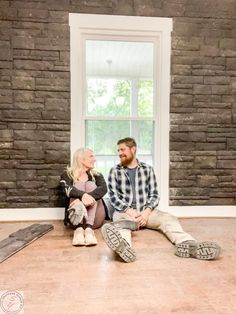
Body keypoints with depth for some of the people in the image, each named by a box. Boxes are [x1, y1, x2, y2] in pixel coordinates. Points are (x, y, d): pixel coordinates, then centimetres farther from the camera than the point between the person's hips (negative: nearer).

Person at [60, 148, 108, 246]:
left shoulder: (97, 175, 14)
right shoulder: (67, 175, 9)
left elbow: (103, 189, -10)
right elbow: (67, 189, -15)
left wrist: (89, 197, -31)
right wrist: (83, 195, -37)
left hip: (95, 219, 1)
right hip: (76, 218, -1)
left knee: (91, 185, -16)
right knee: (79, 185, -17)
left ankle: (89, 229, -39)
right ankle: (79, 229, -41)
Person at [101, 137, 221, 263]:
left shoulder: (147, 169, 10)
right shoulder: (114, 171, 6)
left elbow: (154, 194, 5)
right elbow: (113, 197, -2)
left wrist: (147, 211, -15)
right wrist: (130, 211, -18)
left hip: (147, 211, 2)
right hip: (125, 211, -2)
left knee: (169, 219, -26)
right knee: (121, 220, -36)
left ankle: (188, 244, -53)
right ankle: (123, 246, -68)